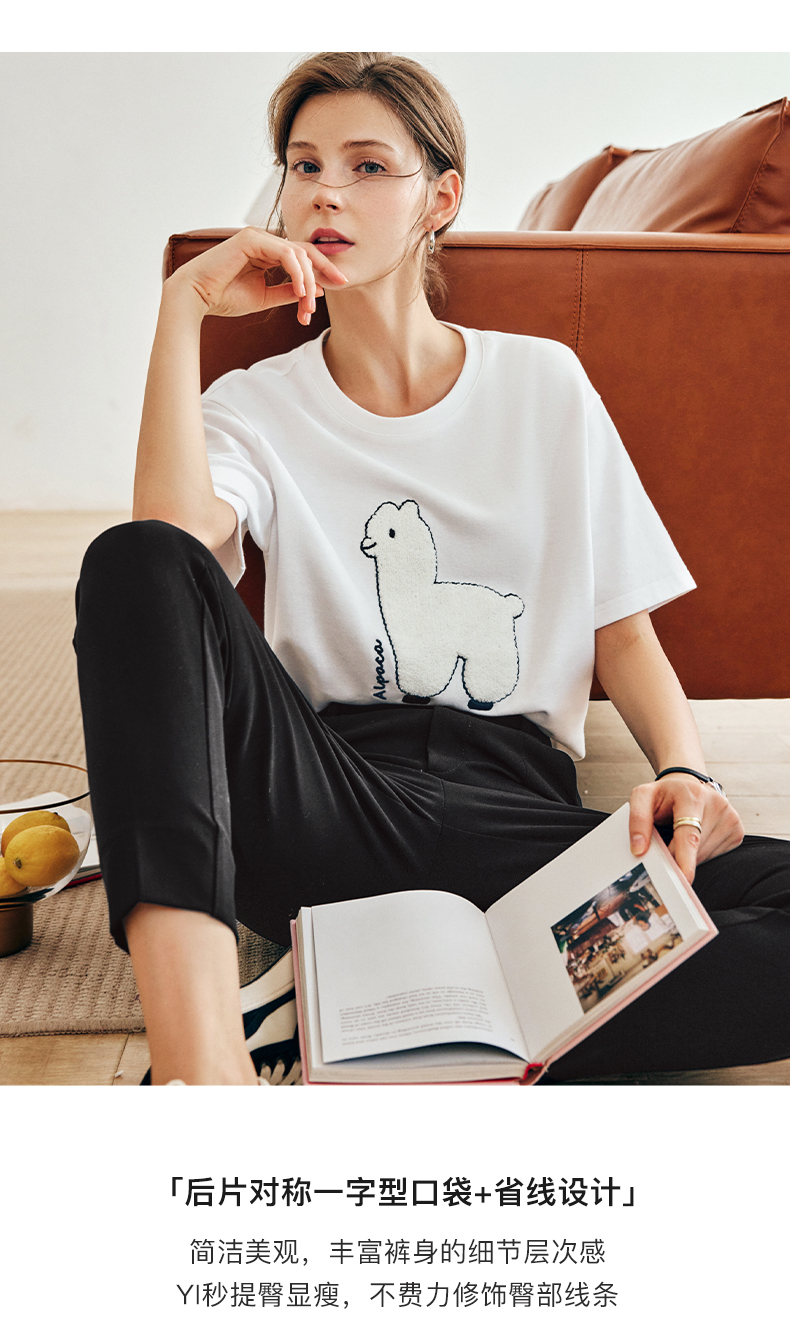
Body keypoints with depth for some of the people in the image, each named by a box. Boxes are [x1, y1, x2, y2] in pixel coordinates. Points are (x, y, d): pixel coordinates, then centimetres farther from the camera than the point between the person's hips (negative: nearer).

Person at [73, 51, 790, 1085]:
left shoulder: (545, 385, 13)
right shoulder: (257, 406, 12)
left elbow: (625, 631, 12)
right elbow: (171, 555, -12)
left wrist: (683, 771, -7)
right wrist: (185, 306, -6)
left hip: (513, 818, 1)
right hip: (327, 803, 0)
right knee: (130, 564, -26)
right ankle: (203, 1060, -37)